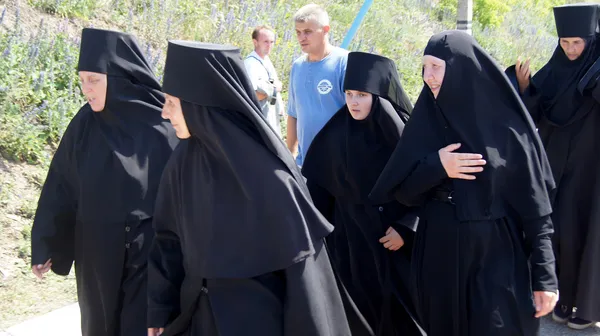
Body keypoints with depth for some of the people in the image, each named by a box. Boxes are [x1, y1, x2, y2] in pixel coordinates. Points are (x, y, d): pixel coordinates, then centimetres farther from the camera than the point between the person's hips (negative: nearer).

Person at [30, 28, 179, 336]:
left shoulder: (163, 124, -11)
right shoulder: (85, 124, -2)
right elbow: (60, 188, 4)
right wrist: (45, 245, 7)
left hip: (152, 251, -3)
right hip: (97, 252, 4)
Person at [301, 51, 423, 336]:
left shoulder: (404, 132, -10)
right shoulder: (335, 134, -2)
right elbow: (315, 184, 4)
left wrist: (406, 229, -16)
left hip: (397, 239, -2)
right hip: (350, 238, 2)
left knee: (400, 306, 3)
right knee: (361, 307, 4)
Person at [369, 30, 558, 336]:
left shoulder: (507, 123, -9)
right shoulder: (425, 121, 1)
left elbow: (535, 203, -8)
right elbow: (401, 192, 2)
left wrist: (545, 276, -9)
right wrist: (435, 167, -16)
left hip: (498, 259, -3)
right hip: (439, 259, 3)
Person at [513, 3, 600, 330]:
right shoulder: (553, 71, 4)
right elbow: (533, 115, 3)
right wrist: (523, 87, -13)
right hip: (556, 162, 4)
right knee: (557, 227, 8)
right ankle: (564, 295, 22)